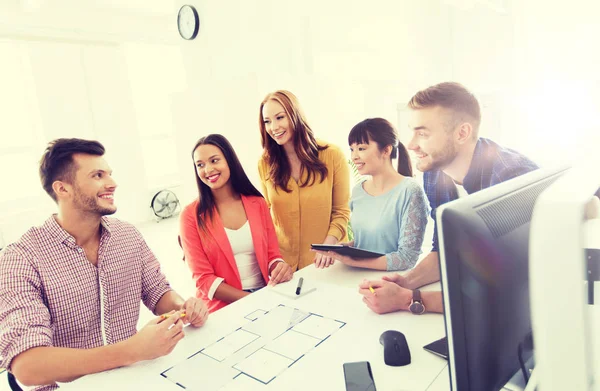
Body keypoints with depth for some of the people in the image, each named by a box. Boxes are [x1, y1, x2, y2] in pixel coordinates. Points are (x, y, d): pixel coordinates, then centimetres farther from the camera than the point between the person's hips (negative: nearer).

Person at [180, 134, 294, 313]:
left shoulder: (258, 203, 6)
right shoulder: (191, 215, -4)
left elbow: (272, 255, 8)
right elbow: (204, 279, -6)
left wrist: (280, 266, -15)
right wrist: (252, 300, -17)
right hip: (223, 307, -3)